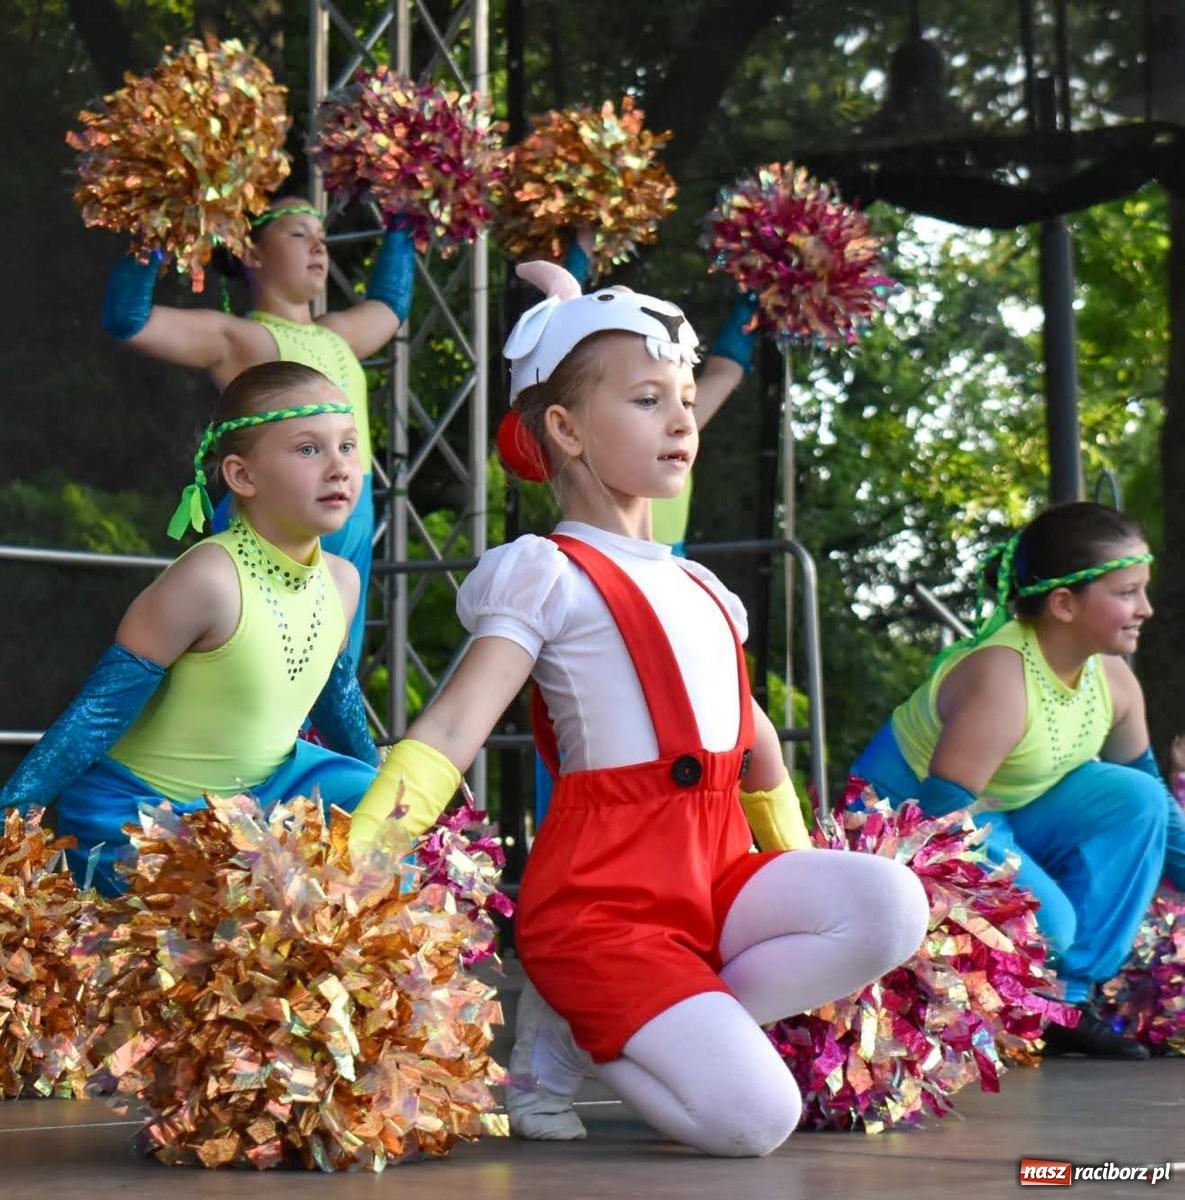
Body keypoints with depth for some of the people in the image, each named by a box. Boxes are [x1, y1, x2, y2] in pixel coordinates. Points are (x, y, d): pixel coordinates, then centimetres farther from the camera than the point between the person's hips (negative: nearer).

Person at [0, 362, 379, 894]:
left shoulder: (340, 580, -3)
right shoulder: (210, 579, -27)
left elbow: (336, 689, 18)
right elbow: (98, 711, -23)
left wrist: (374, 778, 33)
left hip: (264, 784, 8)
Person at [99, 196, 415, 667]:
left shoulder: (335, 335, 19)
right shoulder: (236, 338, -3)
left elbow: (390, 303, 41)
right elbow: (127, 318, -13)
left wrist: (398, 227, 40)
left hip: (352, 534, 8)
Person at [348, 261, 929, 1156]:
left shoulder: (698, 588, 19)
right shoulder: (548, 578, -4)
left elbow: (750, 734, 31)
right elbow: (452, 729, -16)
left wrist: (799, 868, 31)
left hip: (717, 873, 8)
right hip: (602, 899, -8)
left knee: (889, 905, -22)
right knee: (752, 1119, -25)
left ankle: (613, 1027, -8)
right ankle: (564, 1042, 4)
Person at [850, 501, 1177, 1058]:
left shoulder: (1113, 679, -6)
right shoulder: (1000, 680, -31)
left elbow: (1151, 792, 10)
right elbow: (942, 815, -32)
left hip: (1001, 815, 8)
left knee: (1137, 799, -10)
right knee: (1045, 923, -29)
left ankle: (1067, 997, -5)